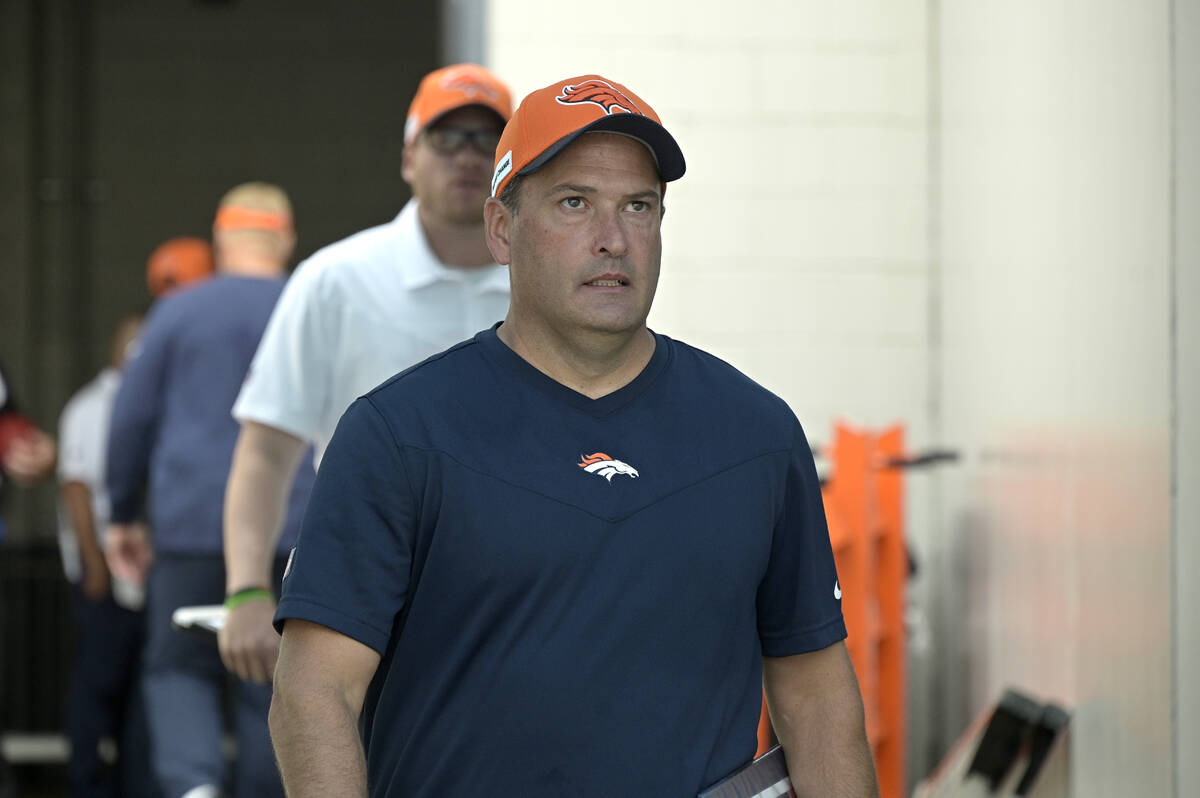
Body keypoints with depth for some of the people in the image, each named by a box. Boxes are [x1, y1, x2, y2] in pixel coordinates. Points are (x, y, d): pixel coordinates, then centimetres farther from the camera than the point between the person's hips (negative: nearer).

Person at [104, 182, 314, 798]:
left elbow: (131, 419, 6)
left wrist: (123, 516, 15)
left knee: (179, 667, 8)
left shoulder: (178, 312, 3)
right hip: (290, 528, 1)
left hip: (193, 523, -1)